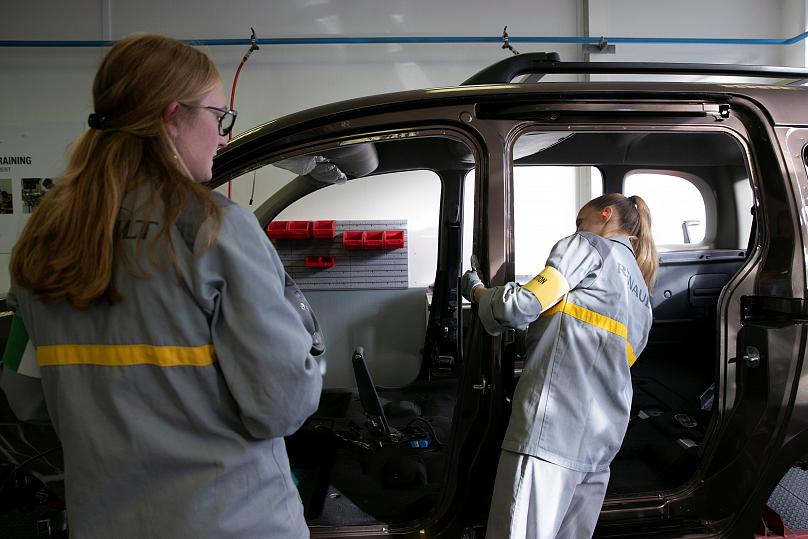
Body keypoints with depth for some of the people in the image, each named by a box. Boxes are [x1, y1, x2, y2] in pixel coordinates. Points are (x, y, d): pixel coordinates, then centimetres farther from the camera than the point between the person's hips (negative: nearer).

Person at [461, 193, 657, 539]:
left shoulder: (589, 246, 7)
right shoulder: (641, 301, 30)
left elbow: (521, 307, -7)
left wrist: (475, 290, 11)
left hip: (553, 426, -9)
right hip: (604, 437, 9)